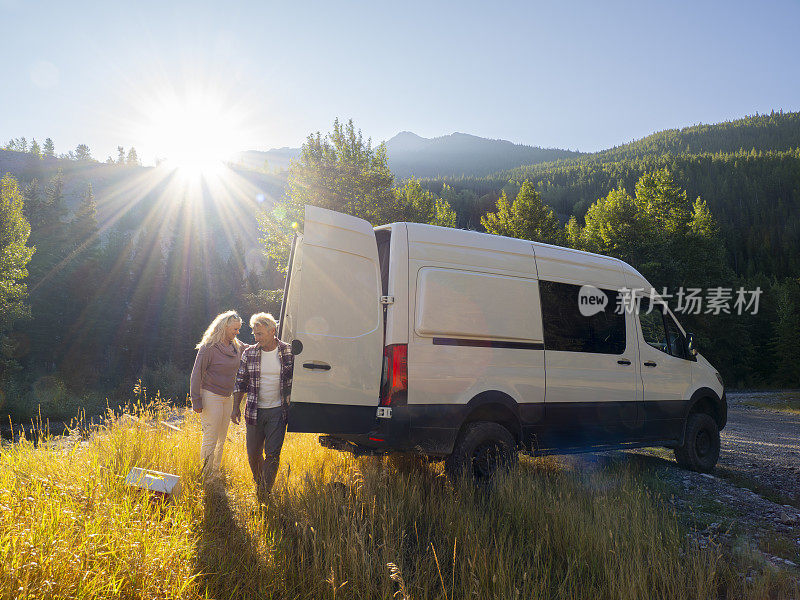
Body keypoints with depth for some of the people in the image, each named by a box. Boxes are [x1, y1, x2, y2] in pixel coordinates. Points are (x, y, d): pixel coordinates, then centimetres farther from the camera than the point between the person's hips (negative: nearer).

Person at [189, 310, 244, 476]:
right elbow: (197, 374, -11)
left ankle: (216, 471, 26)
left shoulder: (238, 346, 6)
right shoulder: (209, 347, -13)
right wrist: (196, 401, -13)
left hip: (228, 397, 7)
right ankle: (205, 474, 7)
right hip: (211, 396, -7)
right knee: (210, 438, -5)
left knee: (222, 438, 13)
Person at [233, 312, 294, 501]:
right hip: (255, 411, 2)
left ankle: (264, 495, 5)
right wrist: (236, 407, 5)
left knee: (272, 453, -4)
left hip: (278, 411, -2)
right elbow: (240, 381, 9)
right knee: (253, 453, 10)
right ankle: (258, 484, 34)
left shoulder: (288, 352, -4)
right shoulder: (249, 353, 1)